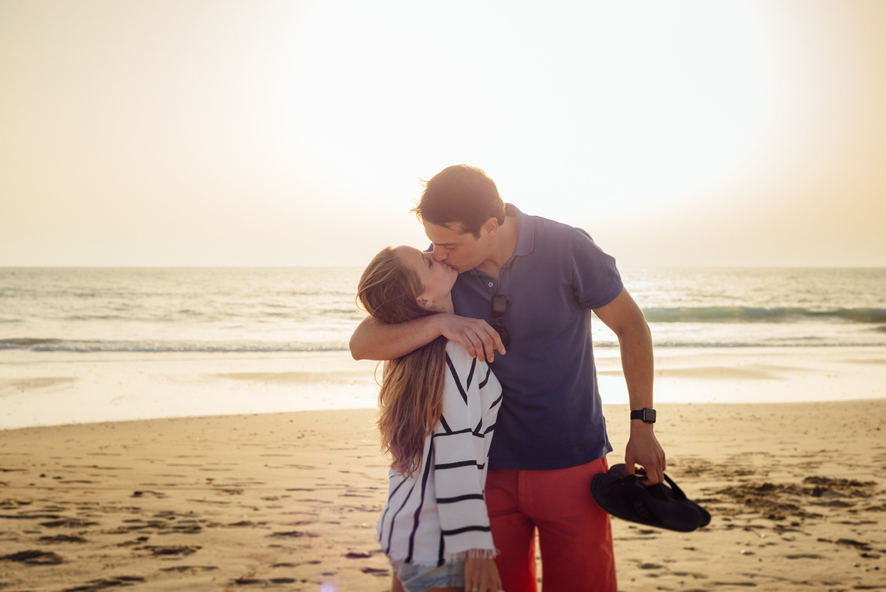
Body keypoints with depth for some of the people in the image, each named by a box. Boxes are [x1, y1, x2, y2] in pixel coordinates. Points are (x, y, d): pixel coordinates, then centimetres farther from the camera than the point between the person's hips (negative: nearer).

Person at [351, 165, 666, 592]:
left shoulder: (567, 249, -14)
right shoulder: (438, 268, -7)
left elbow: (631, 326, 0)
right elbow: (361, 344, -12)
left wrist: (642, 427, 2)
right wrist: (439, 323, -30)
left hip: (571, 465, -2)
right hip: (488, 468, 2)